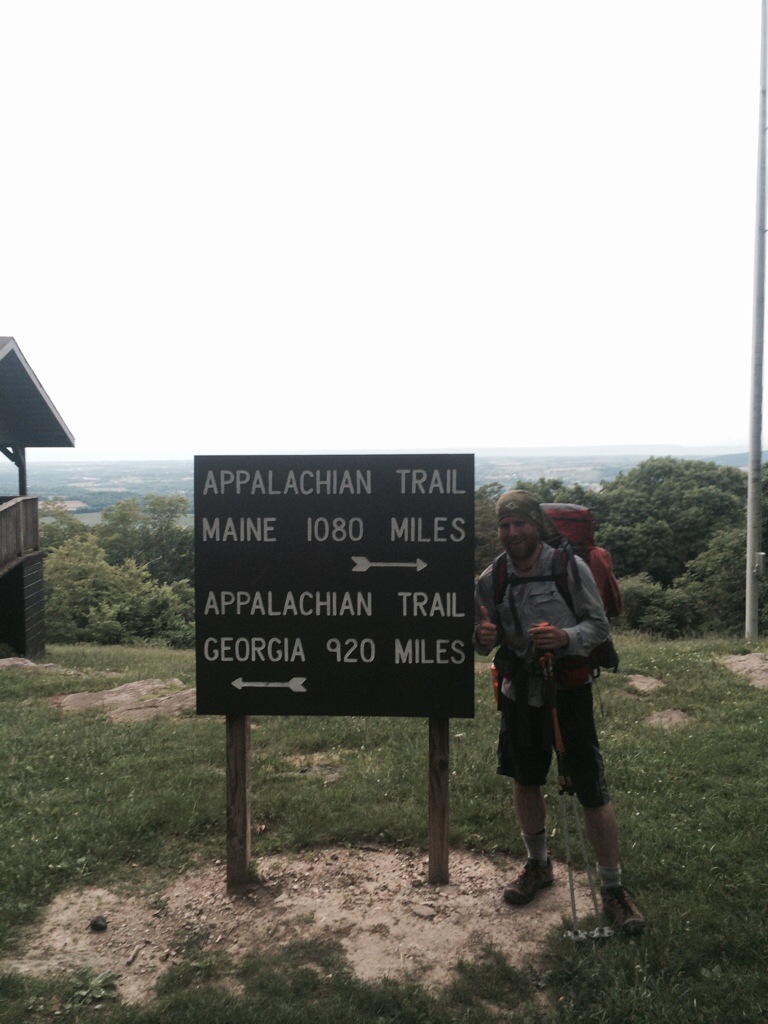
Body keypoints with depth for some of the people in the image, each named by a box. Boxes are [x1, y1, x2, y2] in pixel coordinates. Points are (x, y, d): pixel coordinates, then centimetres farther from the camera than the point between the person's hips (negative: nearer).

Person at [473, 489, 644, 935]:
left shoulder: (570, 568, -11)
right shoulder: (492, 579, -1)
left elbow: (599, 625, -7)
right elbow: (484, 642, 7)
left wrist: (566, 637, -27)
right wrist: (484, 637, -18)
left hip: (568, 686, -4)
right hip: (520, 689, 4)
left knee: (592, 789, -3)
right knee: (525, 780, 17)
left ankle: (614, 887, 15)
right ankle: (538, 865, 39)